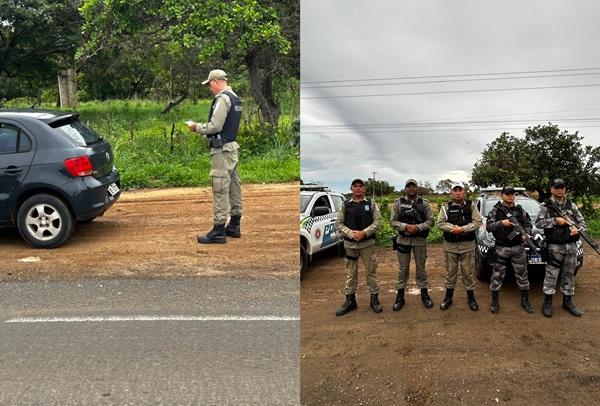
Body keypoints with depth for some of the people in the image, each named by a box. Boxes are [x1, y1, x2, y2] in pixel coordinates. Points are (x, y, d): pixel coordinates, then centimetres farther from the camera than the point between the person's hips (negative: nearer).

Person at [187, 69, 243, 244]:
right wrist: (203, 127, 15)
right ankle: (234, 226, 22)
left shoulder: (223, 98, -14)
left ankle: (218, 231, -5)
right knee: (233, 186, 13)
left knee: (220, 190, -8)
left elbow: (215, 126, -19)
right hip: (232, 146, 10)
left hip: (222, 150, -10)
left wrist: (197, 128, -4)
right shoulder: (235, 98, 16)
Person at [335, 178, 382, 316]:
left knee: (371, 271, 5)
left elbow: (377, 221, -5)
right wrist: (351, 233, -15)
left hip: (368, 243, -1)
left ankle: (374, 299, 16)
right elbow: (339, 224, 1)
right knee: (350, 273, 8)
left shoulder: (371, 203, 3)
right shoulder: (345, 205, 6)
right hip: (350, 244, 1)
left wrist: (364, 232, -18)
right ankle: (350, 301, 17)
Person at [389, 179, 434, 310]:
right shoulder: (398, 203, 1)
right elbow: (393, 221, -3)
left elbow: (430, 220, -2)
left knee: (421, 267, 9)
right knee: (403, 268, 6)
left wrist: (418, 227, -18)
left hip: (420, 240, 0)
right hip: (403, 239, 0)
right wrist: (405, 226, -19)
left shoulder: (424, 203, 2)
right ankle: (400, 296, 13)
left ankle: (424, 293, 22)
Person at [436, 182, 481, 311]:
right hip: (450, 245, 1)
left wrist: (462, 229, -18)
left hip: (467, 245, -1)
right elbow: (440, 223, -5)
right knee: (450, 272, 10)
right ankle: (448, 297, 21)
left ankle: (471, 297, 19)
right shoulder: (446, 206, 3)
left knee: (468, 272, 6)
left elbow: (477, 222, -7)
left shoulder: (471, 205, 1)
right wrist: (453, 228, -20)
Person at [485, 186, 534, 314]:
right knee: (497, 275, 2)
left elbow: (528, 224, 10)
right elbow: (488, 226, -9)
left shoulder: (520, 210, 9)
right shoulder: (495, 210, -1)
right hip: (501, 248, -3)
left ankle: (525, 300, 21)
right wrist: (501, 223, -25)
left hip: (518, 247, 3)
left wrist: (526, 234, -10)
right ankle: (495, 301, 13)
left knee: (522, 274, 8)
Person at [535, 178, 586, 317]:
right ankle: (547, 302, 6)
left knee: (569, 274, 11)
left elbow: (582, 222, 11)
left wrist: (578, 229, -11)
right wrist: (555, 221, -17)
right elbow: (538, 223, -7)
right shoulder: (546, 206, -1)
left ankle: (567, 301, 22)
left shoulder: (571, 205, 11)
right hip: (555, 247, -4)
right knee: (551, 274, -3)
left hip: (571, 246, 4)